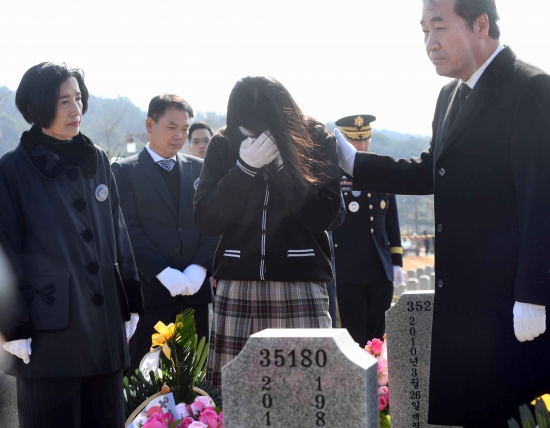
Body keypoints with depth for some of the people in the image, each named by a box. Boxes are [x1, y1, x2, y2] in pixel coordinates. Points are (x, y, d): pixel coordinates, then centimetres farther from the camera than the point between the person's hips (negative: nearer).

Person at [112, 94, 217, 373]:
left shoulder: (199, 169, 15)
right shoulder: (124, 170, 3)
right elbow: (129, 229, -6)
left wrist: (199, 268, -7)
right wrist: (164, 273, -14)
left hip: (196, 287, 3)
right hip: (150, 287, -3)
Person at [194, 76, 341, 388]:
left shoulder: (317, 140, 2)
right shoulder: (223, 146, 5)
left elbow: (323, 216, -6)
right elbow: (207, 222, -1)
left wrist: (283, 165, -15)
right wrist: (244, 169, -13)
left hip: (301, 284, -1)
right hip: (238, 285, 2)